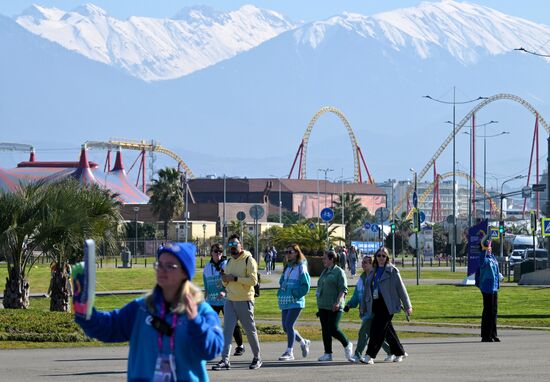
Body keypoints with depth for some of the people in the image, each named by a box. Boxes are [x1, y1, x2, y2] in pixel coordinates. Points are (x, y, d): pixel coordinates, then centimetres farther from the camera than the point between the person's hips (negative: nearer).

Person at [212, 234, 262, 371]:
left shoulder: (249, 260, -7)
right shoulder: (229, 262, 15)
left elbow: (253, 280, -17)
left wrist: (235, 278, -20)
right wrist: (224, 279, -1)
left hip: (244, 301, -6)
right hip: (230, 301, 6)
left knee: (250, 330, 4)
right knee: (227, 330, -4)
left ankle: (257, 358, 19)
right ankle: (225, 360, -7)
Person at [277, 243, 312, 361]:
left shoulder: (301, 268, -6)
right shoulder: (287, 267, 15)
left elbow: (305, 286, -10)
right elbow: (282, 282, 24)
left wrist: (294, 294, -14)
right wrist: (281, 293, 6)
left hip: (296, 302, -8)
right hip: (285, 302, 8)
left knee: (289, 324, -14)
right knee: (285, 327, 7)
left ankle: (289, 352, -8)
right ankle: (303, 342, 28)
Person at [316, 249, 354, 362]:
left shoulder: (339, 271, -6)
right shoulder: (324, 272, 18)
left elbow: (343, 289, -12)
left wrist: (338, 302, -23)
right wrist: (319, 303, 22)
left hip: (334, 307, -8)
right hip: (323, 306, 8)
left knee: (333, 329, -13)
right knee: (325, 330, 5)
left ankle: (347, 345, 10)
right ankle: (328, 354, 8)